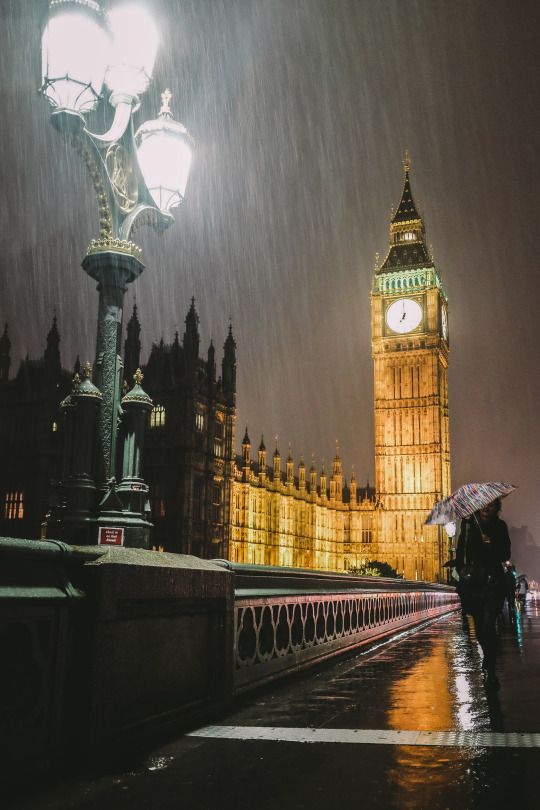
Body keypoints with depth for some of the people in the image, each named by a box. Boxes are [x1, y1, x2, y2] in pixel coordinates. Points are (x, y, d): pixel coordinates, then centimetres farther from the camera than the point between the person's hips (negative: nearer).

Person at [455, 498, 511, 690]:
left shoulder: (500, 526, 0)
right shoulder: (468, 523, 2)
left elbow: (505, 556, -2)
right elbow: (460, 549, 9)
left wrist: (492, 545, -18)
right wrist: (460, 568, -2)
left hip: (493, 580, -2)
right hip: (471, 578, 2)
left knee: (488, 622, -15)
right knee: (479, 623, 13)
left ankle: (490, 671, -12)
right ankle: (488, 658, 39)